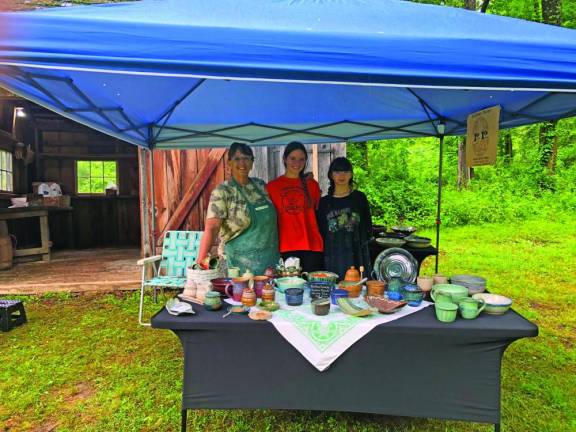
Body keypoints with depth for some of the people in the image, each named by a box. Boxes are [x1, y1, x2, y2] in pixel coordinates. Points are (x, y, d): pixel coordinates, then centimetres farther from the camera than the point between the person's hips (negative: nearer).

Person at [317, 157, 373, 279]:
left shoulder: (359, 198, 7)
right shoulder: (324, 202, 9)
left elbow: (368, 228, 8)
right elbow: (320, 231, 12)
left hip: (356, 255, -1)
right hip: (332, 257, 1)